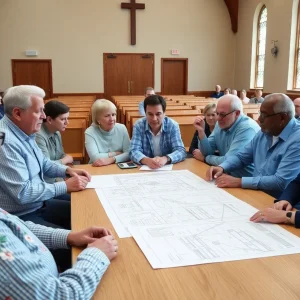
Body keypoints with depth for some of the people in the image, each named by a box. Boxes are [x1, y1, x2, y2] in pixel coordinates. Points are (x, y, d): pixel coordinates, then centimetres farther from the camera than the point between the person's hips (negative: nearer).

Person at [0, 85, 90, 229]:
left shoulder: (25, 133, 6)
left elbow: (43, 163, 20)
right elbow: (22, 193, -29)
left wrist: (67, 170, 2)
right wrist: (65, 186, -20)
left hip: (38, 205, 10)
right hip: (19, 218, -10)